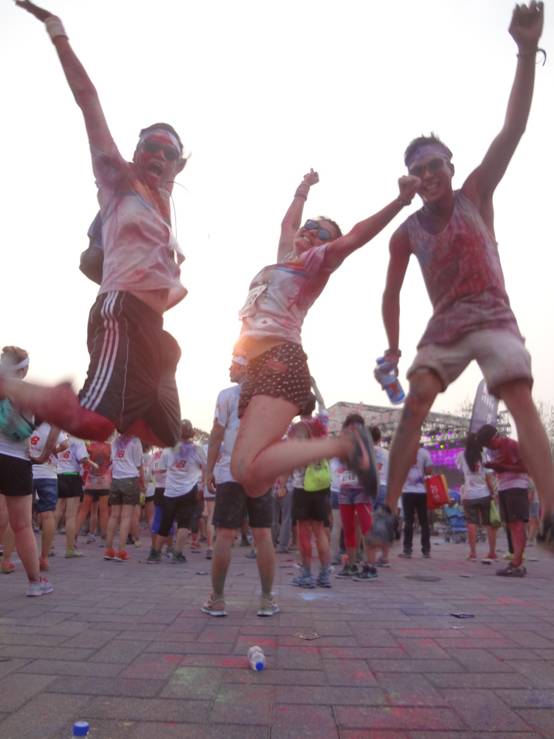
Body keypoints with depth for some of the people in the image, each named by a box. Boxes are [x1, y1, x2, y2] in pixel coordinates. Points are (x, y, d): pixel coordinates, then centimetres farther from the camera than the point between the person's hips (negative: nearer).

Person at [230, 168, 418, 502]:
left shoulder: (314, 262, 7)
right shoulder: (287, 258, 28)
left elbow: (352, 239, -11)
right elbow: (288, 223, 47)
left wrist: (401, 200, -21)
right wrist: (304, 190, 58)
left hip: (281, 363, -8)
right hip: (259, 368, 8)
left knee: (249, 469, -28)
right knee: (250, 478, -1)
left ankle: (345, 444, -16)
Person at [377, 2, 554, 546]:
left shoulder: (475, 195, 0)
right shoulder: (406, 233, 4)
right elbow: (391, 292, 11)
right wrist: (393, 345, 4)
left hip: (492, 320, -1)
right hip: (442, 329, 2)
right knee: (414, 406, -12)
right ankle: (389, 510, -8)